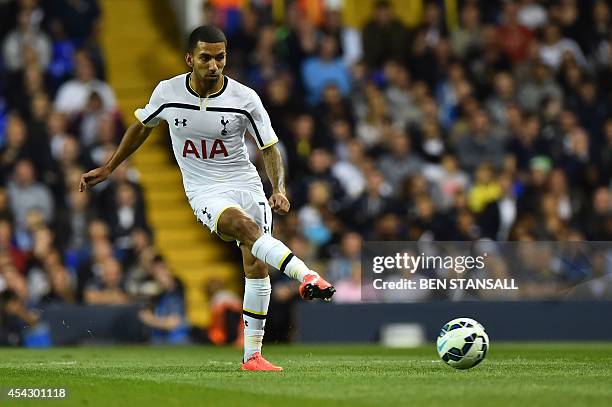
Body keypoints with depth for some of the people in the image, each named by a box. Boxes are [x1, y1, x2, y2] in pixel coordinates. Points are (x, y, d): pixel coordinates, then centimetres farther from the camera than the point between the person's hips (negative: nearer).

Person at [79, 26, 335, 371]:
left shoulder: (245, 99, -8)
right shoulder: (168, 92, -5)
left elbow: (270, 148, 0)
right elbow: (142, 126, 16)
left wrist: (279, 189, -17)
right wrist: (108, 169, 21)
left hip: (246, 184, 2)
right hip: (205, 191, -2)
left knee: (257, 267, -5)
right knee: (244, 225, -33)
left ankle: (252, 355, 6)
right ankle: (306, 276, -51)